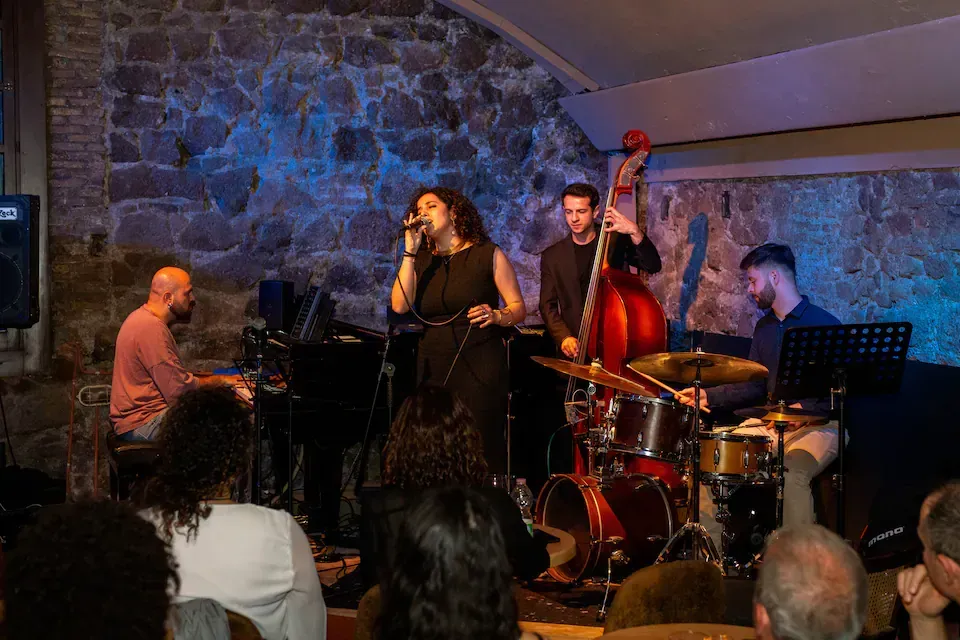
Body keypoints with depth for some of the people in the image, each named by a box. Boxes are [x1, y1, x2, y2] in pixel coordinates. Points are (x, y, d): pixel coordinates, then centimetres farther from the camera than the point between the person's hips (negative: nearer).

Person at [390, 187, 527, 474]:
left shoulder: (488, 254, 3)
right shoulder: (421, 261, 13)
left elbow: (518, 308, 2)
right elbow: (400, 305, -3)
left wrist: (495, 315, -19)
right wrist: (410, 251, -4)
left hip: (479, 367, -3)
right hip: (434, 370, 4)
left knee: (484, 454, -9)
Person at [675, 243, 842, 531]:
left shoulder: (824, 324, -8)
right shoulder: (764, 328, 15)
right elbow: (755, 386, 18)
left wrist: (803, 408, -27)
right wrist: (708, 395, 5)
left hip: (817, 426, -7)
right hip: (771, 423, 7)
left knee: (792, 470, -36)